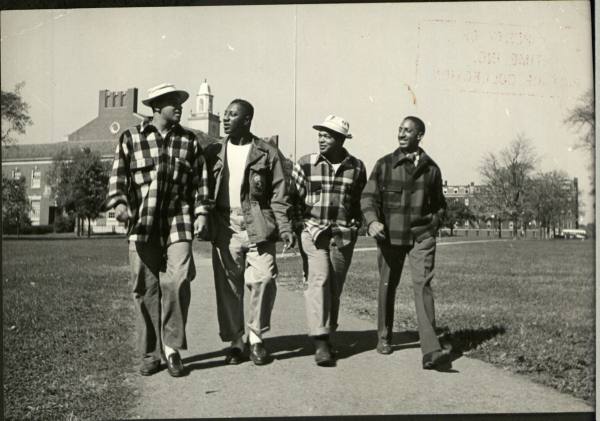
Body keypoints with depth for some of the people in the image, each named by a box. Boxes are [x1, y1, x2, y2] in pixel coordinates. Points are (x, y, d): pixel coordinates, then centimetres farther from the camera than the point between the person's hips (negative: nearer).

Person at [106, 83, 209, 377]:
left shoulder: (189, 141, 13)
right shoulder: (130, 139, 8)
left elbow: (200, 181, 14)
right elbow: (118, 176, 6)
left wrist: (200, 212, 3)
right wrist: (119, 203, -10)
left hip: (178, 223, 0)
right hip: (142, 224, 0)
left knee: (178, 281, -15)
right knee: (145, 290, 4)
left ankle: (172, 347, 1)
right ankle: (150, 354, 17)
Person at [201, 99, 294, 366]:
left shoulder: (267, 153, 5)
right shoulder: (213, 153, 11)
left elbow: (279, 195, 2)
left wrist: (284, 227, -6)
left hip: (257, 228, -2)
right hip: (225, 229, 2)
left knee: (264, 280, -9)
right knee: (228, 287, 3)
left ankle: (256, 338, 10)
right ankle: (235, 341, 16)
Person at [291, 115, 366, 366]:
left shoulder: (357, 167, 5)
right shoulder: (306, 164, 1)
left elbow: (361, 201, 15)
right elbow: (294, 197, 5)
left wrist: (355, 226, 8)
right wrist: (299, 225, 0)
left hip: (344, 236, 2)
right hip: (314, 232, -2)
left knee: (335, 288, 7)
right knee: (319, 279, -16)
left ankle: (327, 336, 21)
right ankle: (320, 342, -16)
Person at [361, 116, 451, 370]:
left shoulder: (431, 168, 8)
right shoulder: (384, 164, 3)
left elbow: (439, 204, 22)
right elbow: (368, 196, -3)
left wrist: (433, 225, 6)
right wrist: (372, 221, -21)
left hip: (421, 236, 0)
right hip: (390, 235, 0)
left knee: (423, 284, -14)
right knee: (387, 287, 10)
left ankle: (431, 351, -19)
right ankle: (384, 337, 31)